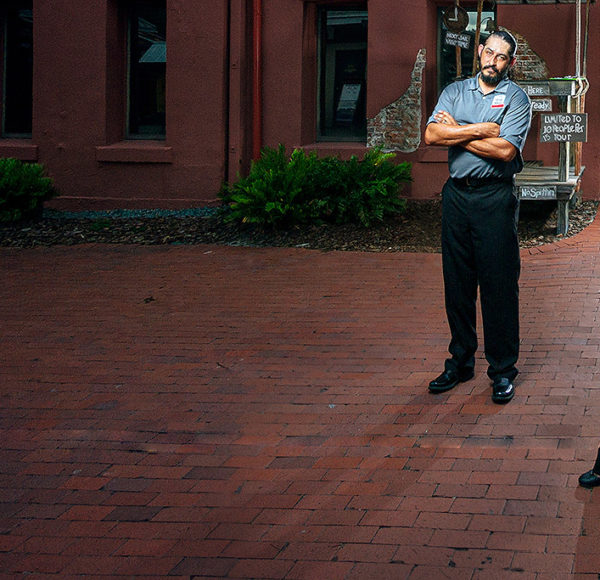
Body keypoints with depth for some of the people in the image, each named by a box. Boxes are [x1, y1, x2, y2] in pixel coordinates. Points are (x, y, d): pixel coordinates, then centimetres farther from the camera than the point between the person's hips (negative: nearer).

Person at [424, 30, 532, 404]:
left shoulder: (516, 98, 0)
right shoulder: (455, 91, 11)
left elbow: (505, 150, -15)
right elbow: (432, 135, -5)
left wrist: (457, 131, -7)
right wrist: (482, 130, -11)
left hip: (495, 197, -4)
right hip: (456, 194, 4)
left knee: (499, 284, -2)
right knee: (457, 282, 8)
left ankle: (503, 370, 6)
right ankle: (461, 362, 20)